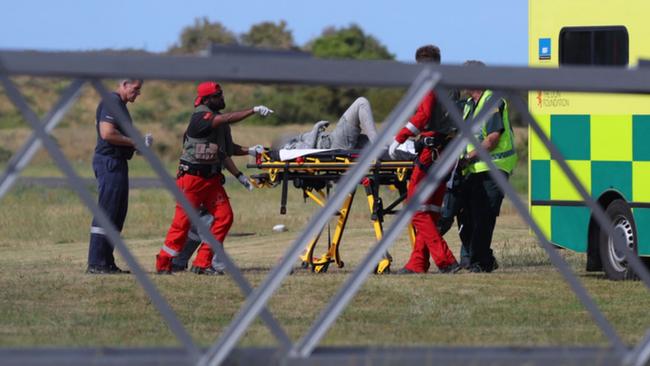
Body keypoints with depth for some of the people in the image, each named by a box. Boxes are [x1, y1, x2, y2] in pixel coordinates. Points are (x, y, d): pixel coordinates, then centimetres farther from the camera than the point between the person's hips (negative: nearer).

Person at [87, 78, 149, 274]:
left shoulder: (119, 104, 20)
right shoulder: (112, 103, -13)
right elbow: (107, 133, -23)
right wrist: (133, 142, -15)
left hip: (118, 162, 11)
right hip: (110, 162, -11)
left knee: (117, 214, 13)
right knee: (106, 213, -10)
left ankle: (107, 262, 17)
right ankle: (96, 263, -10)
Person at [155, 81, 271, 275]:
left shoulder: (218, 118, 12)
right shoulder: (200, 116, -14)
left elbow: (225, 150, 16)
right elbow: (228, 119, -28)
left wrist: (249, 151, 5)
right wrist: (254, 110, -27)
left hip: (212, 178, 8)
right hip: (192, 177, -8)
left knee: (224, 217, -2)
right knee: (183, 221, -6)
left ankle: (202, 264, 4)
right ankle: (163, 264, 5)